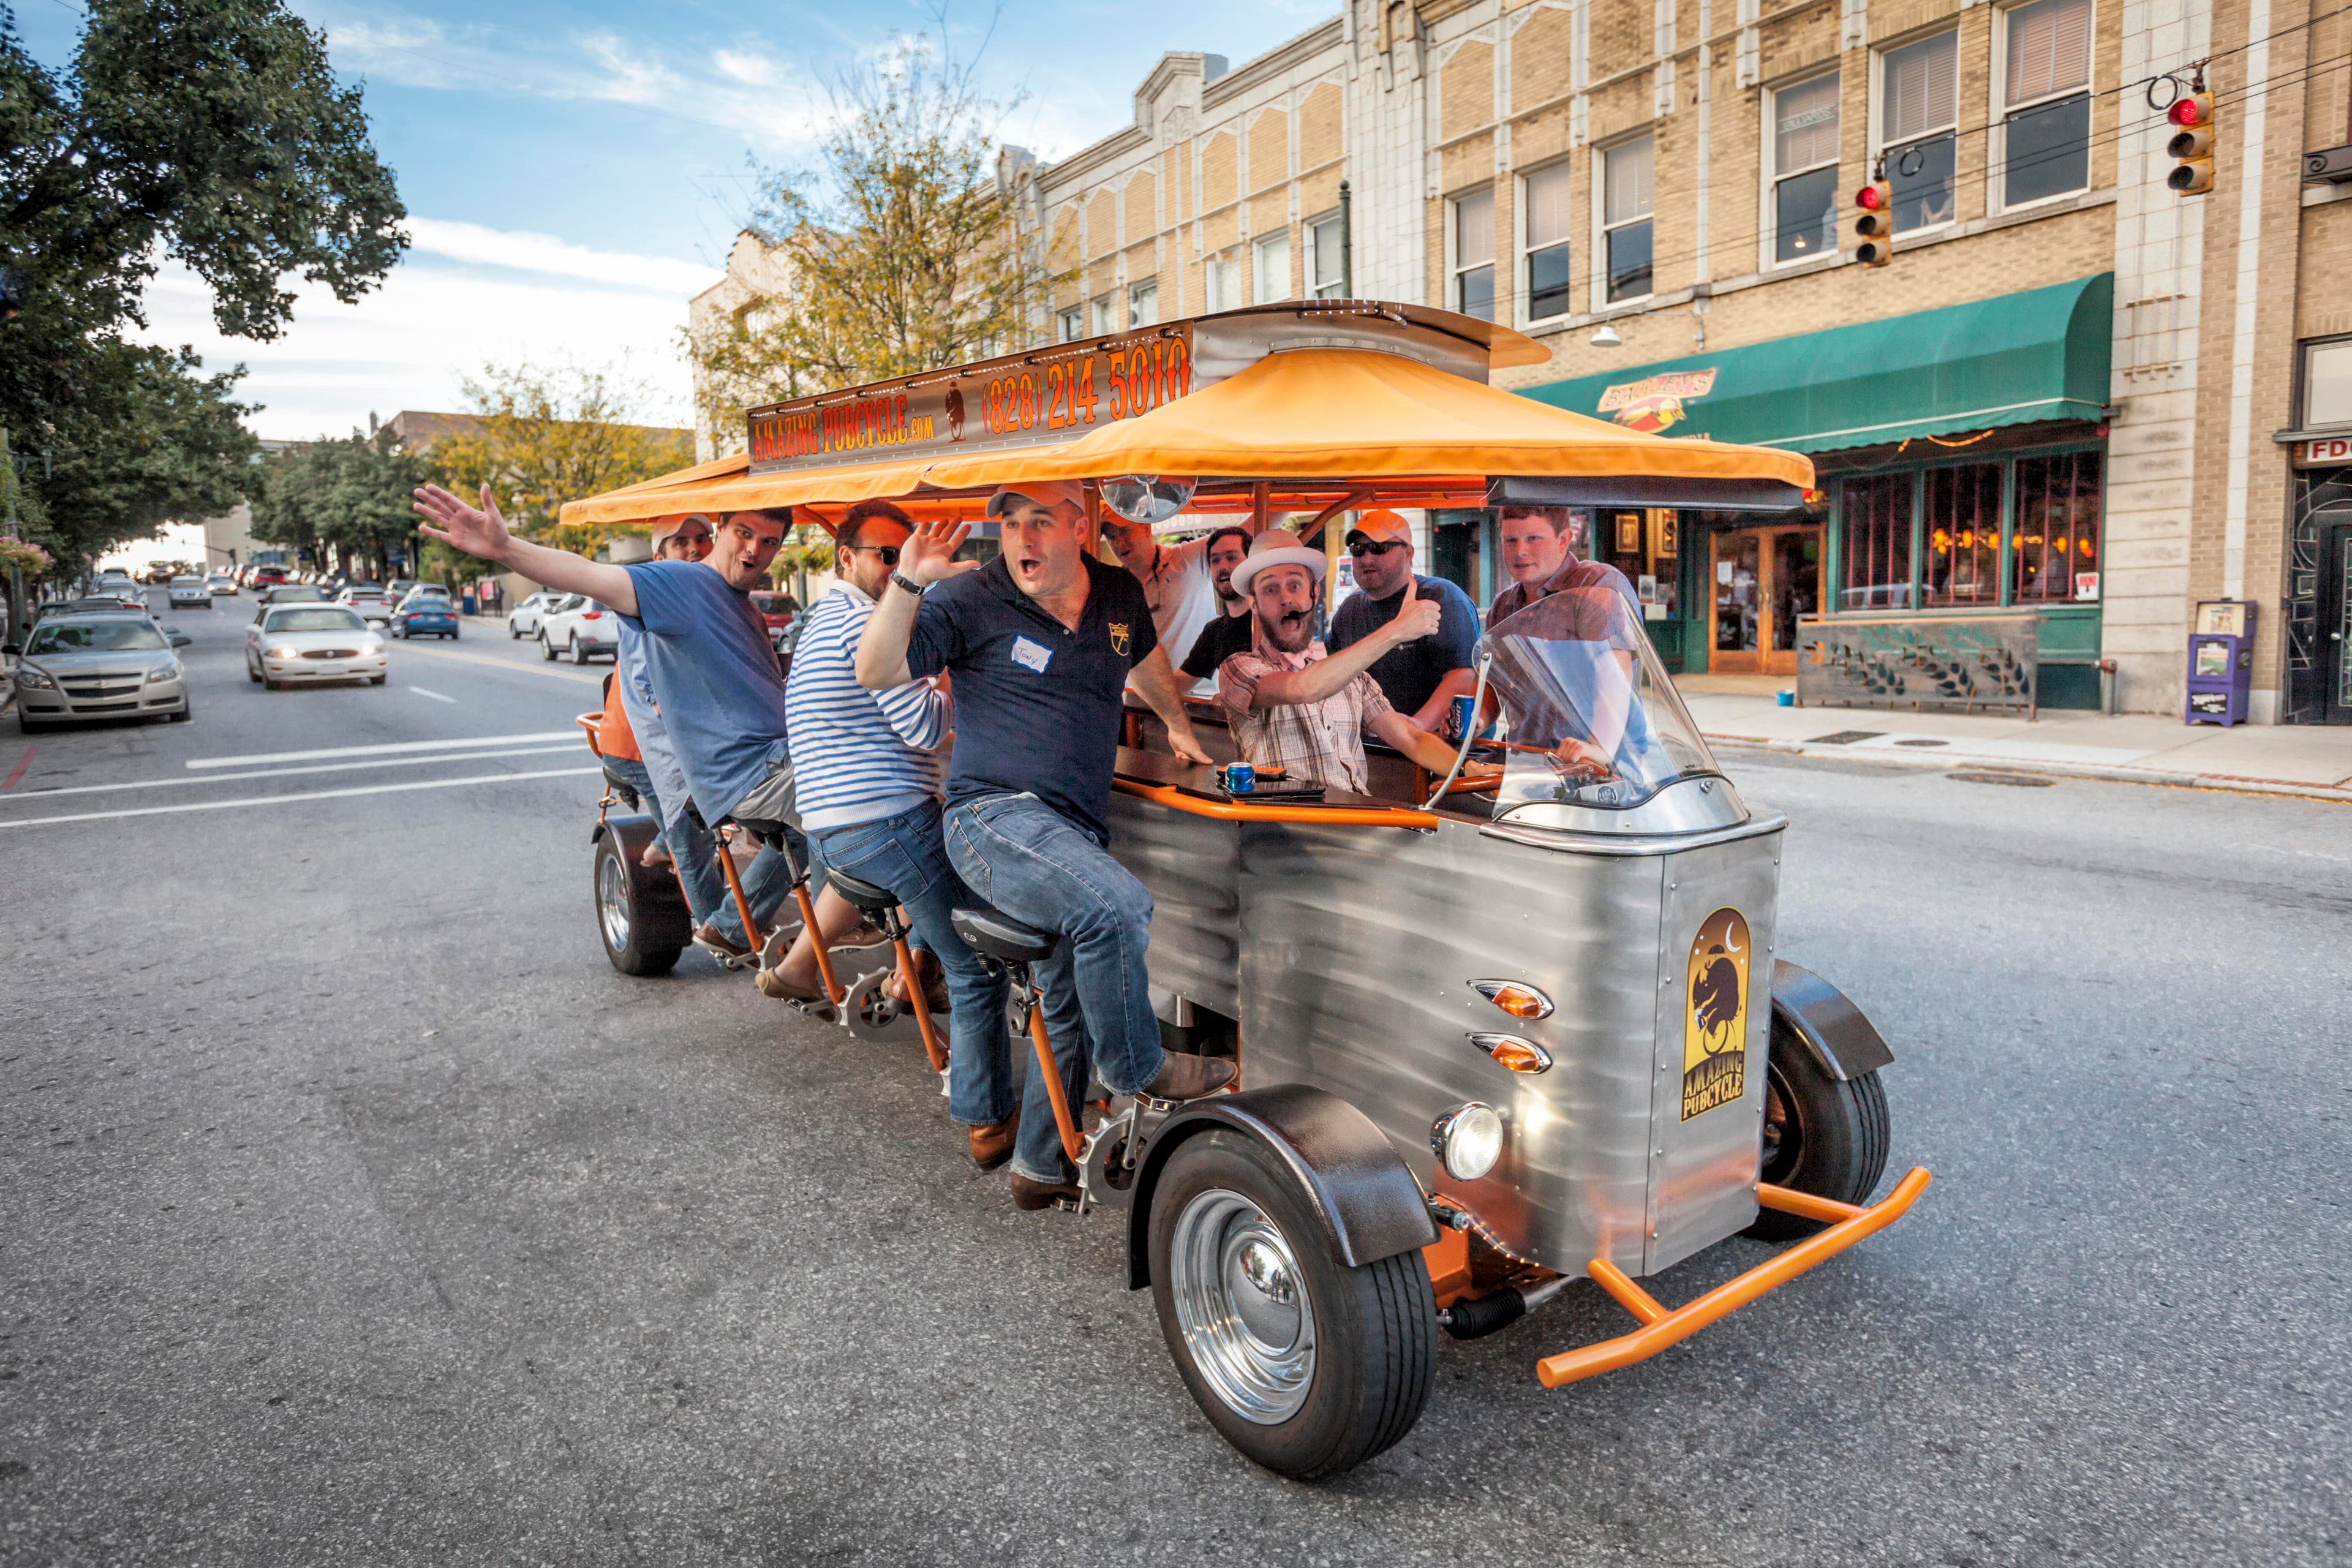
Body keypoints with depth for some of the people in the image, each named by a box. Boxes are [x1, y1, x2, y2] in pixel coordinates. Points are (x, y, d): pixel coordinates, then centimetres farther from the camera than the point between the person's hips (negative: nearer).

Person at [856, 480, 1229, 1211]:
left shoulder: (1120, 597, 12)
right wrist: (908, 584, -20)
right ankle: (1139, 1068, -7)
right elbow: (875, 673, -9)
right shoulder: (971, 599, -3)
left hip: (1079, 832, 6)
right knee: (1118, 905, -31)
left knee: (1070, 1015, 11)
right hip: (996, 816, -6)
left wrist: (1180, 729, 42)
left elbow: (1147, 661, 34)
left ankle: (1039, 1166, 27)